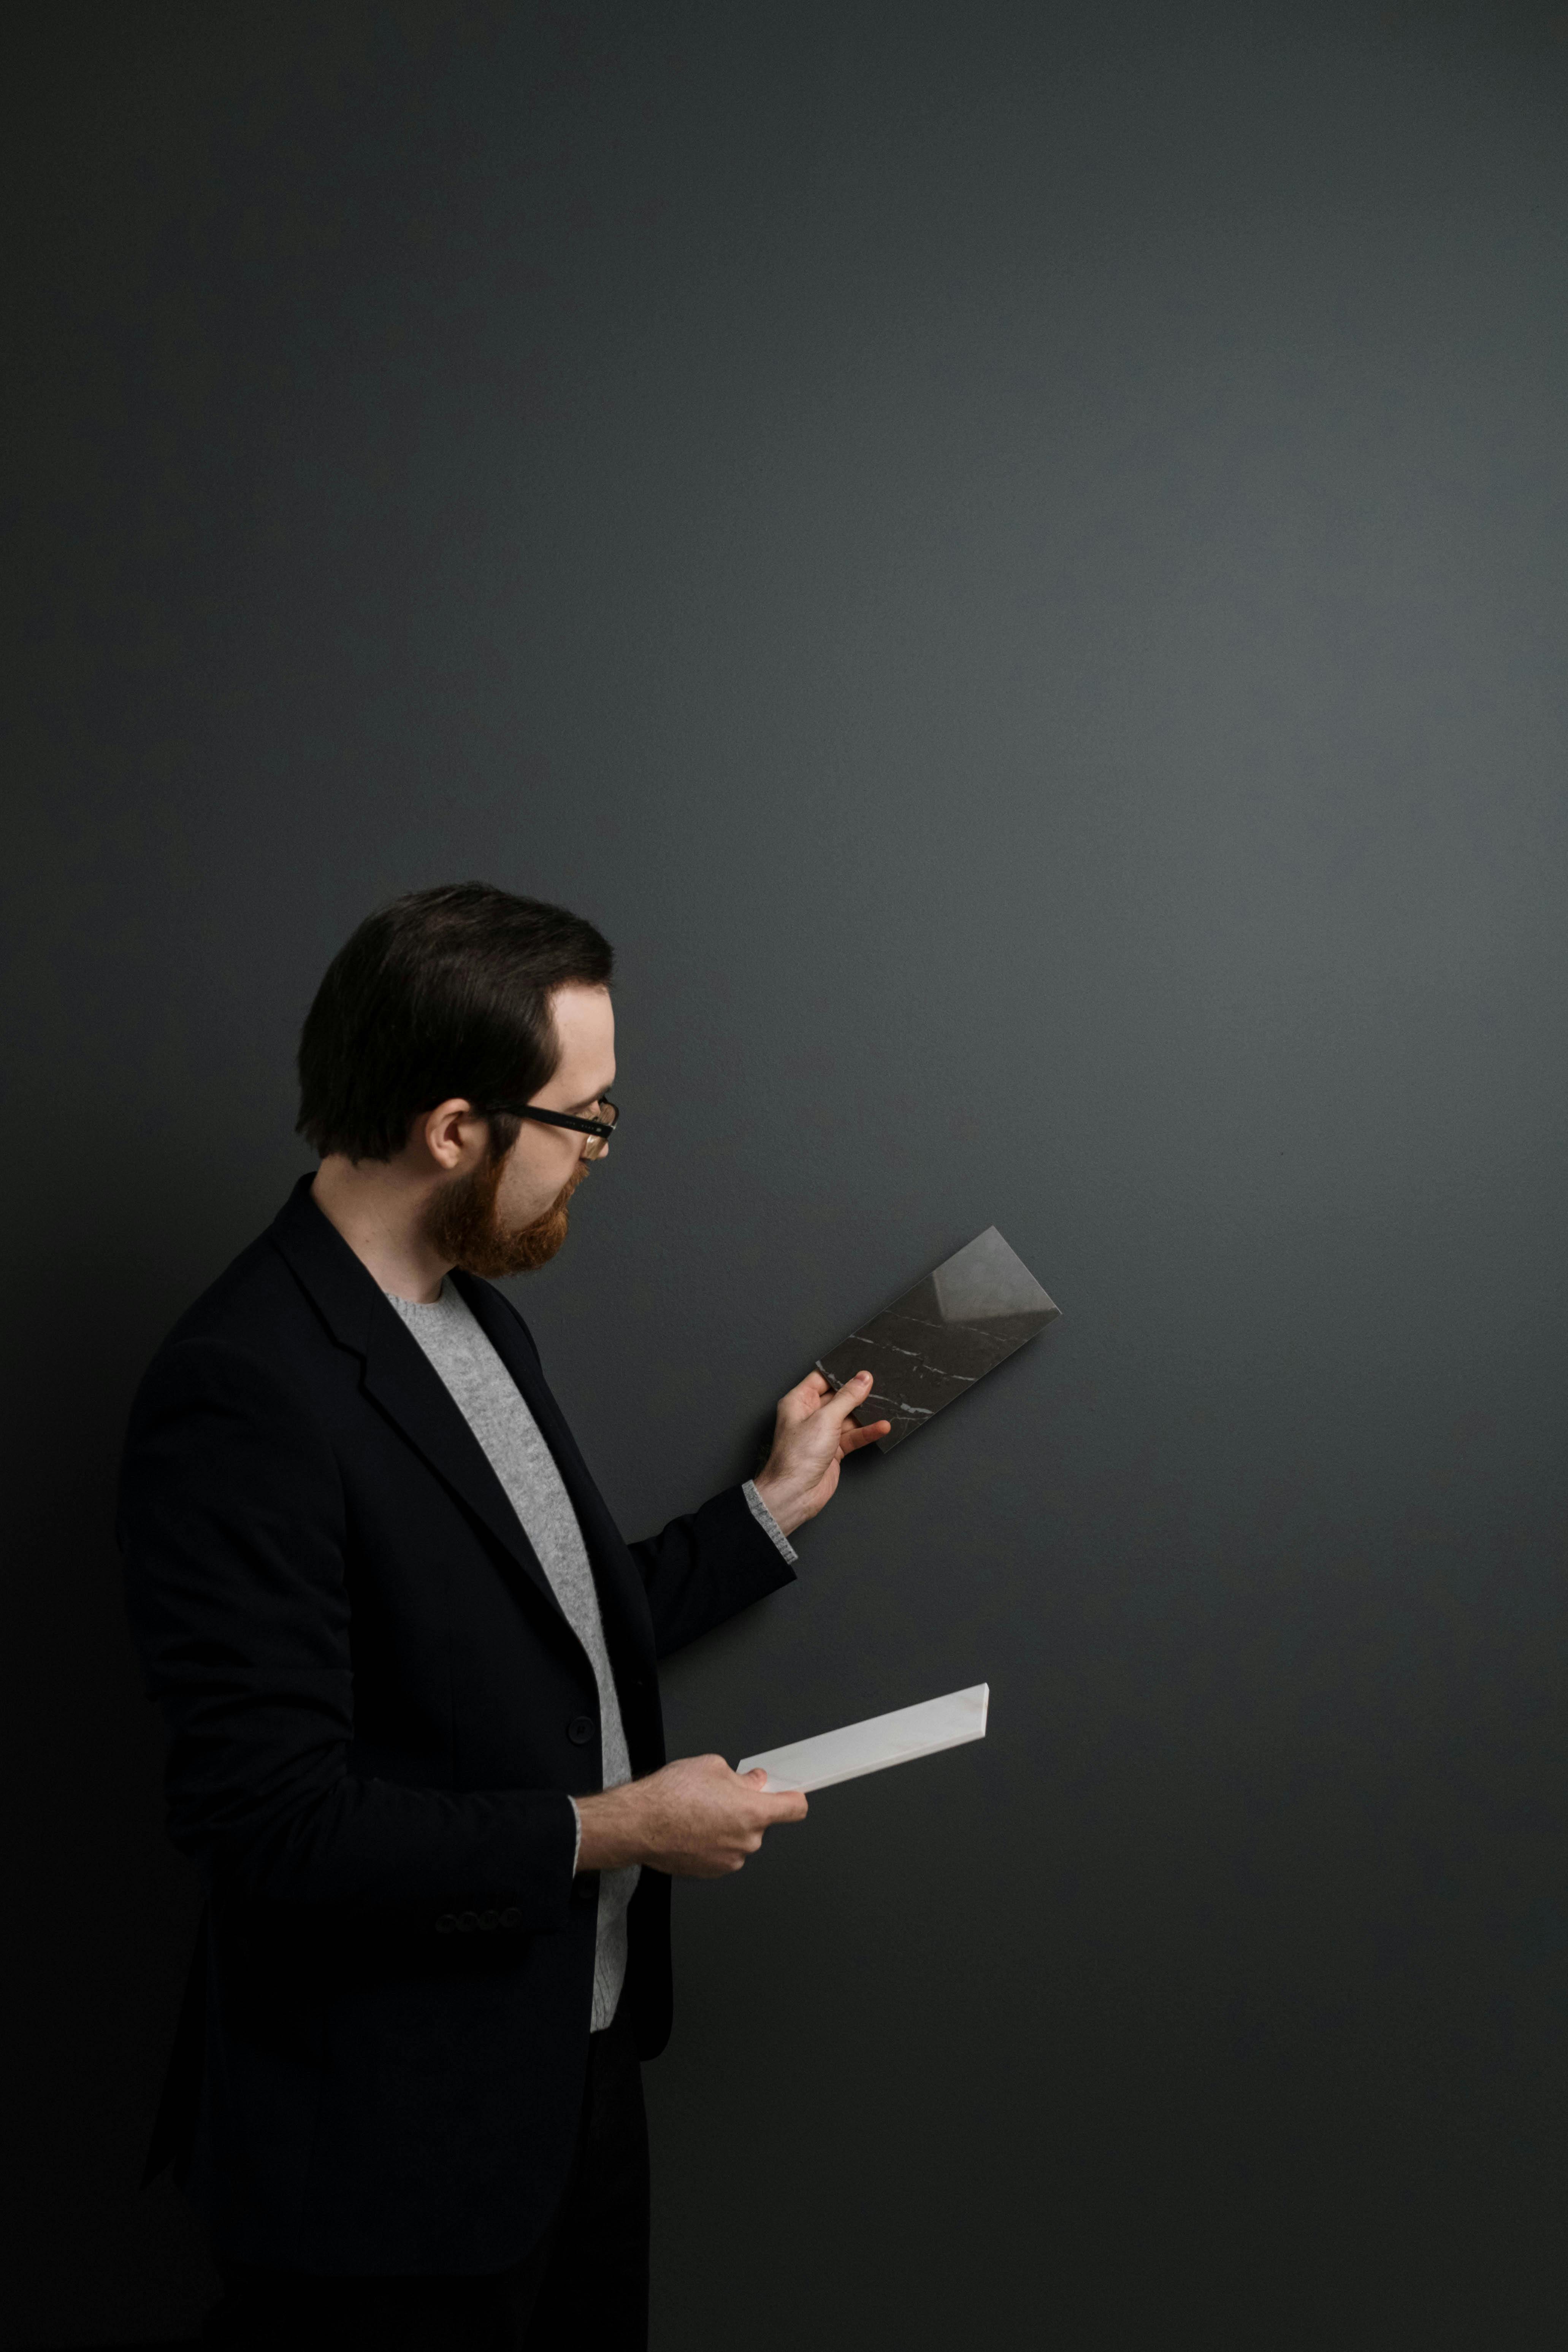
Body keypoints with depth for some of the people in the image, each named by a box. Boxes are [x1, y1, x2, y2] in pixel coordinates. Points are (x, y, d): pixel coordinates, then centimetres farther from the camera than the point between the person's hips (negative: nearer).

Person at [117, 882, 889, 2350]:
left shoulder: (478, 1321, 6)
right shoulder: (243, 1391, -24)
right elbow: (269, 1818, -26)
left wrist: (777, 1505, 18)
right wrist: (607, 1830, -18)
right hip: (389, 2144, -9)